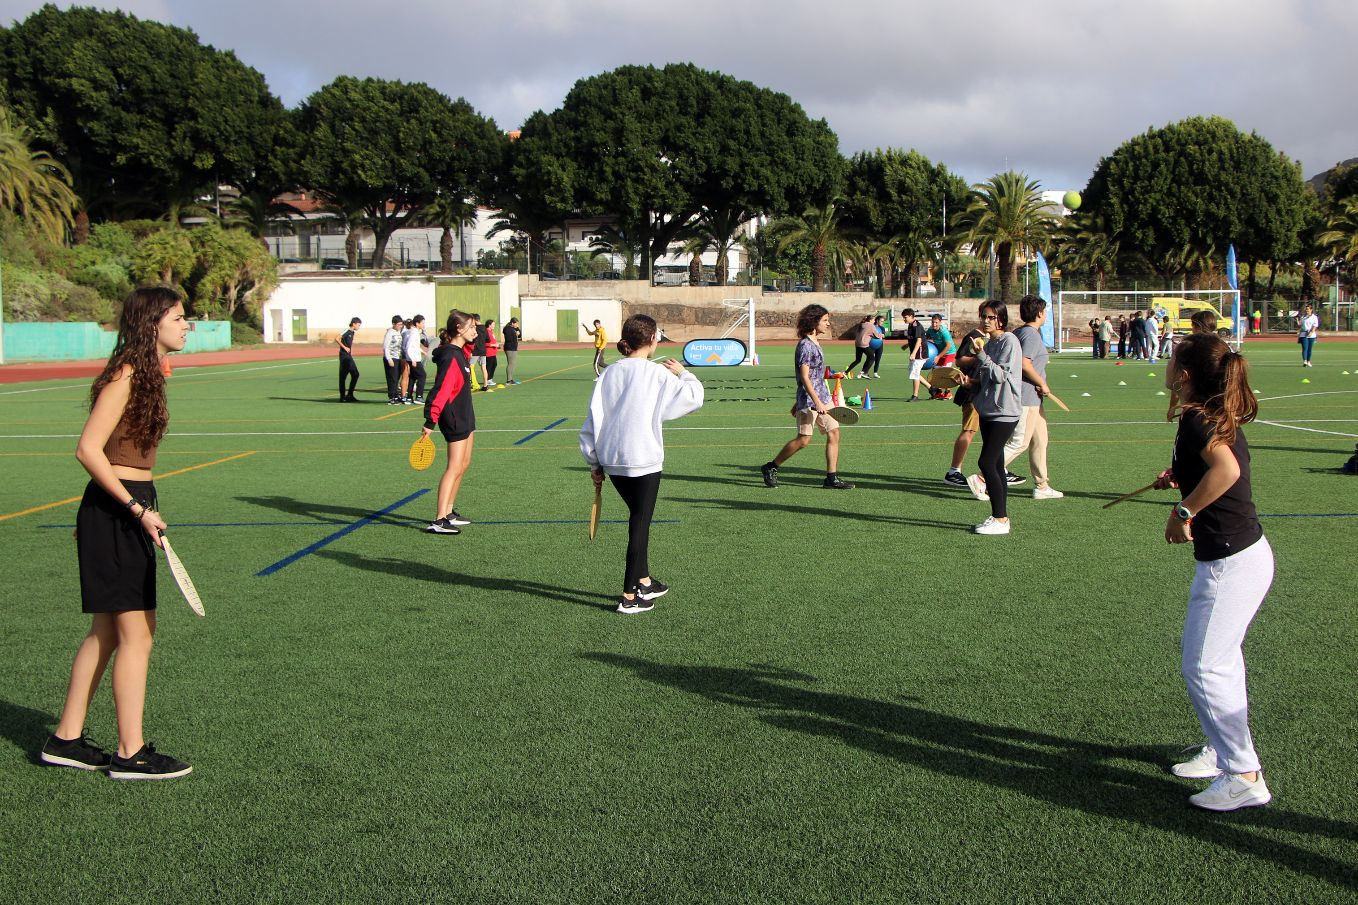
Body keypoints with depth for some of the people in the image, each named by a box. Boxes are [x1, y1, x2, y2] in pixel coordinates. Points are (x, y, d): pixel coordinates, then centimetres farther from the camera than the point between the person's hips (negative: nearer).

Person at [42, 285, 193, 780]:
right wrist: (136, 509, -20)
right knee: (137, 632, -3)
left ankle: (66, 739, 24)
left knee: (107, 631, 15)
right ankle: (131, 753, 6)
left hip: (130, 509, 10)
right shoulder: (125, 376, -15)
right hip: (114, 511, -10)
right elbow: (88, 449, -19)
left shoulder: (148, 373, 13)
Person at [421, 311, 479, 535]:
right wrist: (430, 421, -31)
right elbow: (440, 390, -26)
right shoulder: (450, 357, -21)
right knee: (454, 468, -12)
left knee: (464, 465, 15)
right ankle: (439, 520, -14)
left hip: (464, 416, 10)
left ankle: (449, 512, 24)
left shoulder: (461, 352, 8)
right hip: (454, 419, -10)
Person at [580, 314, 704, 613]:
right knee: (640, 524, 3)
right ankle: (630, 597, 4)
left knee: (639, 518, 22)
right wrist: (683, 373, 10)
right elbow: (693, 398, -7)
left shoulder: (610, 372, 3)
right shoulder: (658, 374, -10)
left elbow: (593, 419, 4)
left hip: (611, 462, 5)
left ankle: (643, 581, 32)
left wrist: (595, 462, 11)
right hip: (643, 461, -5)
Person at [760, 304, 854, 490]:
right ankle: (770, 467, 8)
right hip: (809, 399, -9)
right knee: (803, 440, -7)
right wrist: (817, 402, -25)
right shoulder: (805, 346, -14)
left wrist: (797, 402, 25)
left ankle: (832, 478, 5)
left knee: (834, 433, 2)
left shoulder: (815, 344, 16)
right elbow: (804, 378, -20)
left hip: (822, 397, 9)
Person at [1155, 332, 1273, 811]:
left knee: (1203, 667, -4)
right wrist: (1181, 476, 16)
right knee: (1220, 661, 22)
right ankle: (1224, 751, 34)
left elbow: (1228, 469, -38)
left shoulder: (1197, 420, -19)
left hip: (1230, 563, -10)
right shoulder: (1219, 416, 9)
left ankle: (1243, 776, 2)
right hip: (1247, 553, 10)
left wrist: (1183, 512, -29)